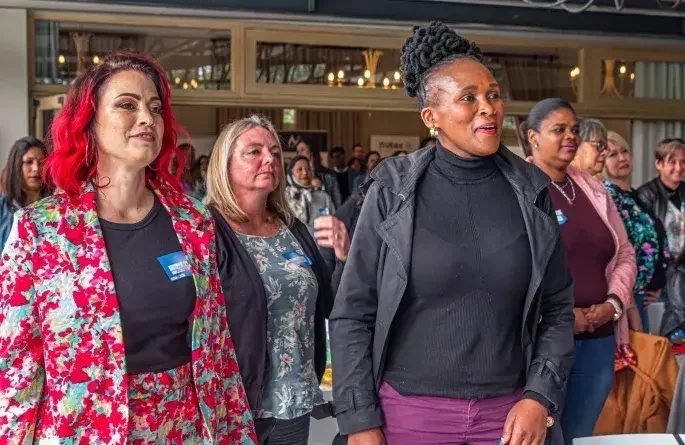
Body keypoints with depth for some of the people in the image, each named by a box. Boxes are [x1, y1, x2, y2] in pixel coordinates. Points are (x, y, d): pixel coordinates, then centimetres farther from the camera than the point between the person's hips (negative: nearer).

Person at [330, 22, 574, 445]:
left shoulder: (530, 191, 1)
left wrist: (540, 396, -6)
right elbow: (353, 315, -4)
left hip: (507, 411, 2)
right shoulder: (393, 191, -6)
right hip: (408, 409, -2)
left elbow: (558, 308, 6)